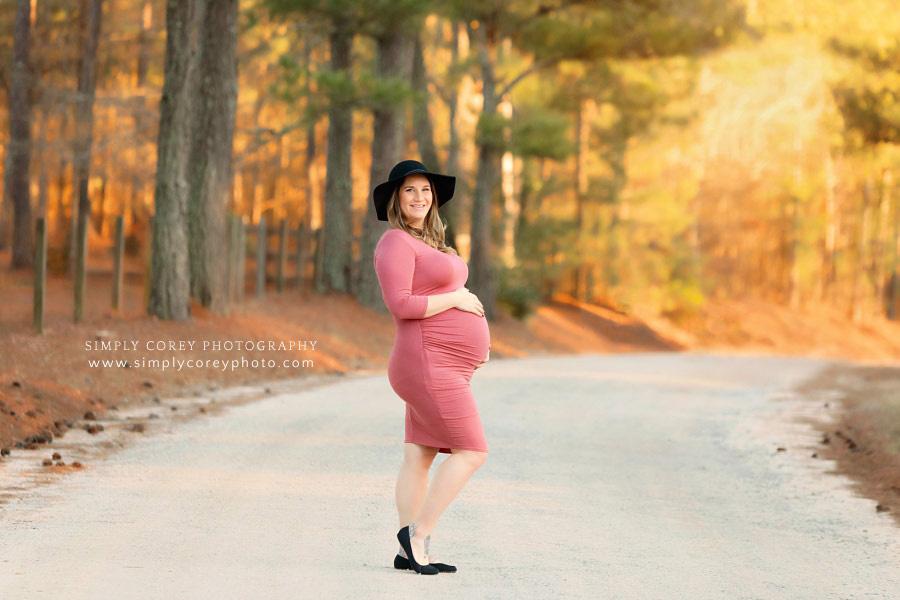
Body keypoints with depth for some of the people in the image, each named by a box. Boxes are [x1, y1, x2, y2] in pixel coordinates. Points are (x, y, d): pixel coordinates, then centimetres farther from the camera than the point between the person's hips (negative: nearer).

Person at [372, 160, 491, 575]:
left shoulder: (426, 242, 19)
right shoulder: (395, 243, -11)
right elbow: (400, 305, -21)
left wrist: (473, 337, 15)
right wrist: (456, 299, -13)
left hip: (446, 365, 9)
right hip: (429, 365, -9)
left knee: (419, 456, 6)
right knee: (470, 451, -11)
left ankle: (410, 552, 6)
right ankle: (418, 533, -8)